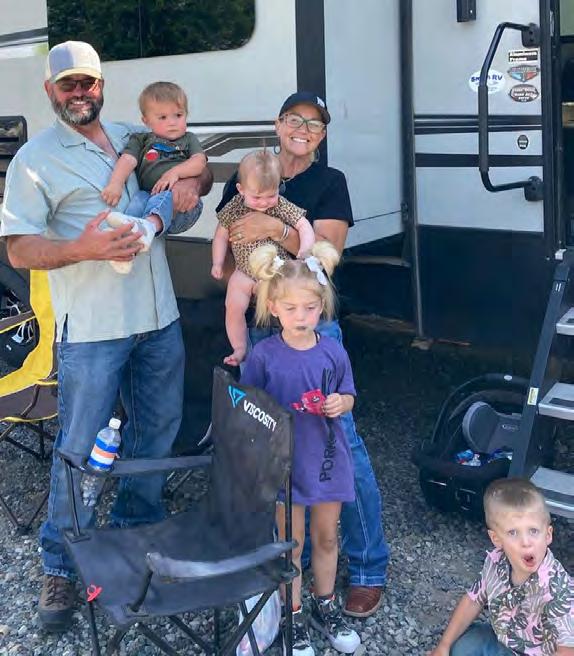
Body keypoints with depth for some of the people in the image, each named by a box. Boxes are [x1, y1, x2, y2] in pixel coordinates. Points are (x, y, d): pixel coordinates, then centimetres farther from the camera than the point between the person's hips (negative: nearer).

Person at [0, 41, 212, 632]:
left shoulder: (134, 140, 13)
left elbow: (201, 173, 22)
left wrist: (191, 179, -4)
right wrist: (83, 249, -26)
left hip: (159, 318, 6)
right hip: (91, 330, -6)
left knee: (155, 432, 17)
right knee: (78, 448, -1)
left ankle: (138, 530, 37)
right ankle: (60, 567, 15)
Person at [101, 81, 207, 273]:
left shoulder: (188, 140, 25)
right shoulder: (141, 140, 23)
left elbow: (199, 162, 4)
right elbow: (127, 160, 3)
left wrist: (175, 172, -15)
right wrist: (115, 183, -18)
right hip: (148, 195, 2)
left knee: (163, 198, -35)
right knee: (139, 199, -31)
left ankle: (149, 225, -66)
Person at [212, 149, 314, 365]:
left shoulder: (281, 206, -9)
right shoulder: (234, 207, -5)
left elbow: (304, 226, -9)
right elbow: (221, 235, 6)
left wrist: (305, 251, -26)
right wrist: (217, 263, 0)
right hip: (244, 272, 1)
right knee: (233, 306, -13)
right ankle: (239, 350, 4)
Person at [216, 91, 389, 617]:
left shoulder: (329, 182, 0)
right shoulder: (243, 184, 10)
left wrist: (275, 229, -24)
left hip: (313, 326, -4)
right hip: (257, 327, 4)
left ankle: (369, 567, 8)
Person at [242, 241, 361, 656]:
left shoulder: (333, 352, -6)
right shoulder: (264, 356, -12)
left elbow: (348, 396, 7)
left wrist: (341, 403, -16)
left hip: (327, 458, 2)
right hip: (284, 461, -2)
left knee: (327, 537, 17)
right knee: (291, 543, 11)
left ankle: (326, 607, 38)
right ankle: (294, 619, 27)